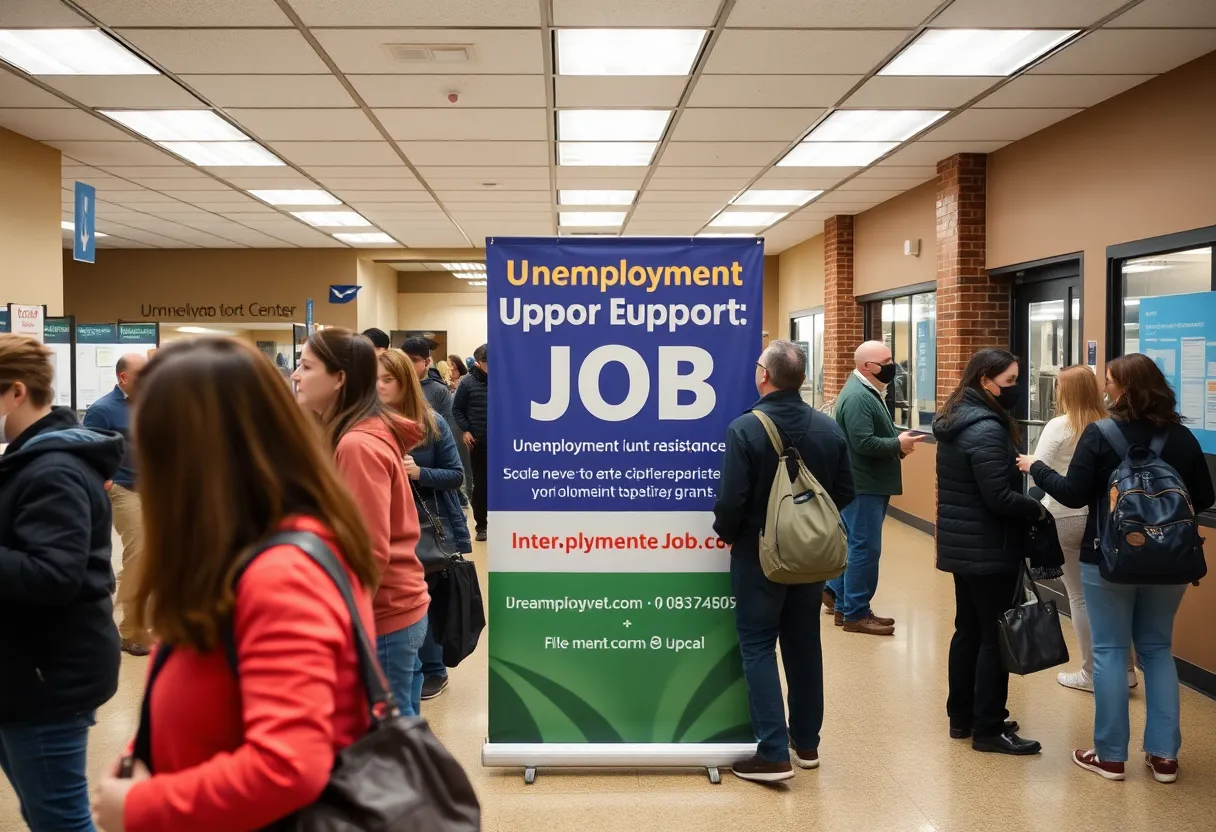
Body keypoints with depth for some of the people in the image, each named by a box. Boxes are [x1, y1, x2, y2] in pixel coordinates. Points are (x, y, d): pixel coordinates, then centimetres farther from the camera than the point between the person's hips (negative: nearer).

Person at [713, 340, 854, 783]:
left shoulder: (745, 428, -20)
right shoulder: (829, 428, -4)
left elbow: (731, 500, -21)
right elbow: (844, 493, 1)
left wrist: (726, 533, -1)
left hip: (759, 554, -5)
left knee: (758, 647, 4)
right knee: (804, 644, 17)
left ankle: (773, 753, 0)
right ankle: (806, 741, 28)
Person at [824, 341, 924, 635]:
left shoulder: (867, 391, 14)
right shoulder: (857, 397, -20)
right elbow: (864, 443, -27)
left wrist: (897, 443, 3)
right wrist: (899, 444, -16)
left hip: (870, 482, 11)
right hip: (863, 484, -11)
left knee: (856, 543, 18)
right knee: (865, 547, -5)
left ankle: (837, 592, 31)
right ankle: (855, 614, 3)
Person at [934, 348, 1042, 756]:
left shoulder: (955, 420, 10)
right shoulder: (986, 429, -21)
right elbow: (999, 497, -24)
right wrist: (1036, 509, -9)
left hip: (961, 543, 10)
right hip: (988, 548, -10)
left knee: (968, 629, 16)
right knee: (995, 636, 0)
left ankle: (961, 716, 25)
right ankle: (988, 729, 8)